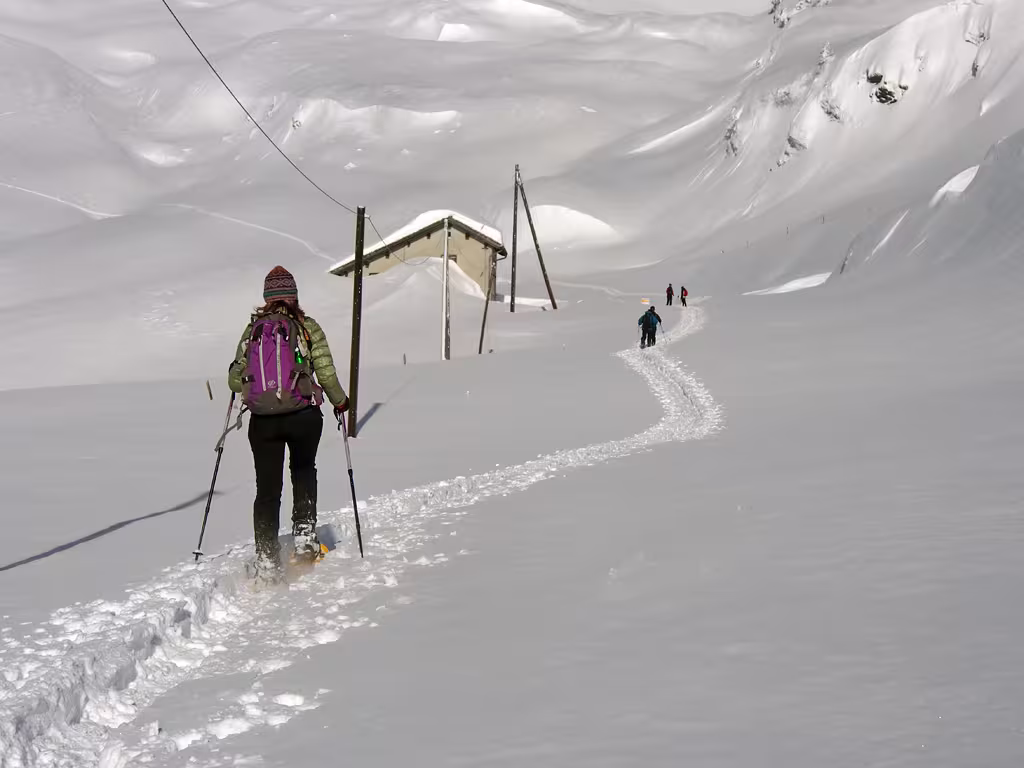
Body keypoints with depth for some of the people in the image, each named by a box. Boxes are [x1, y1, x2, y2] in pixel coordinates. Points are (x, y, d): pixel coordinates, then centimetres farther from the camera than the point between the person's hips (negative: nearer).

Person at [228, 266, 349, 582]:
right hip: (303, 416, -1)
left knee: (267, 488, 8)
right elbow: (326, 374, -5)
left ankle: (267, 561, 1)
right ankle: (304, 538, 15)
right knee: (304, 471, 25)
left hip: (262, 420, 1)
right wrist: (340, 401, 13)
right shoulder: (308, 328, 0)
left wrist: (247, 384, 28)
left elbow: (235, 380, 5)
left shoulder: (252, 330, 5)